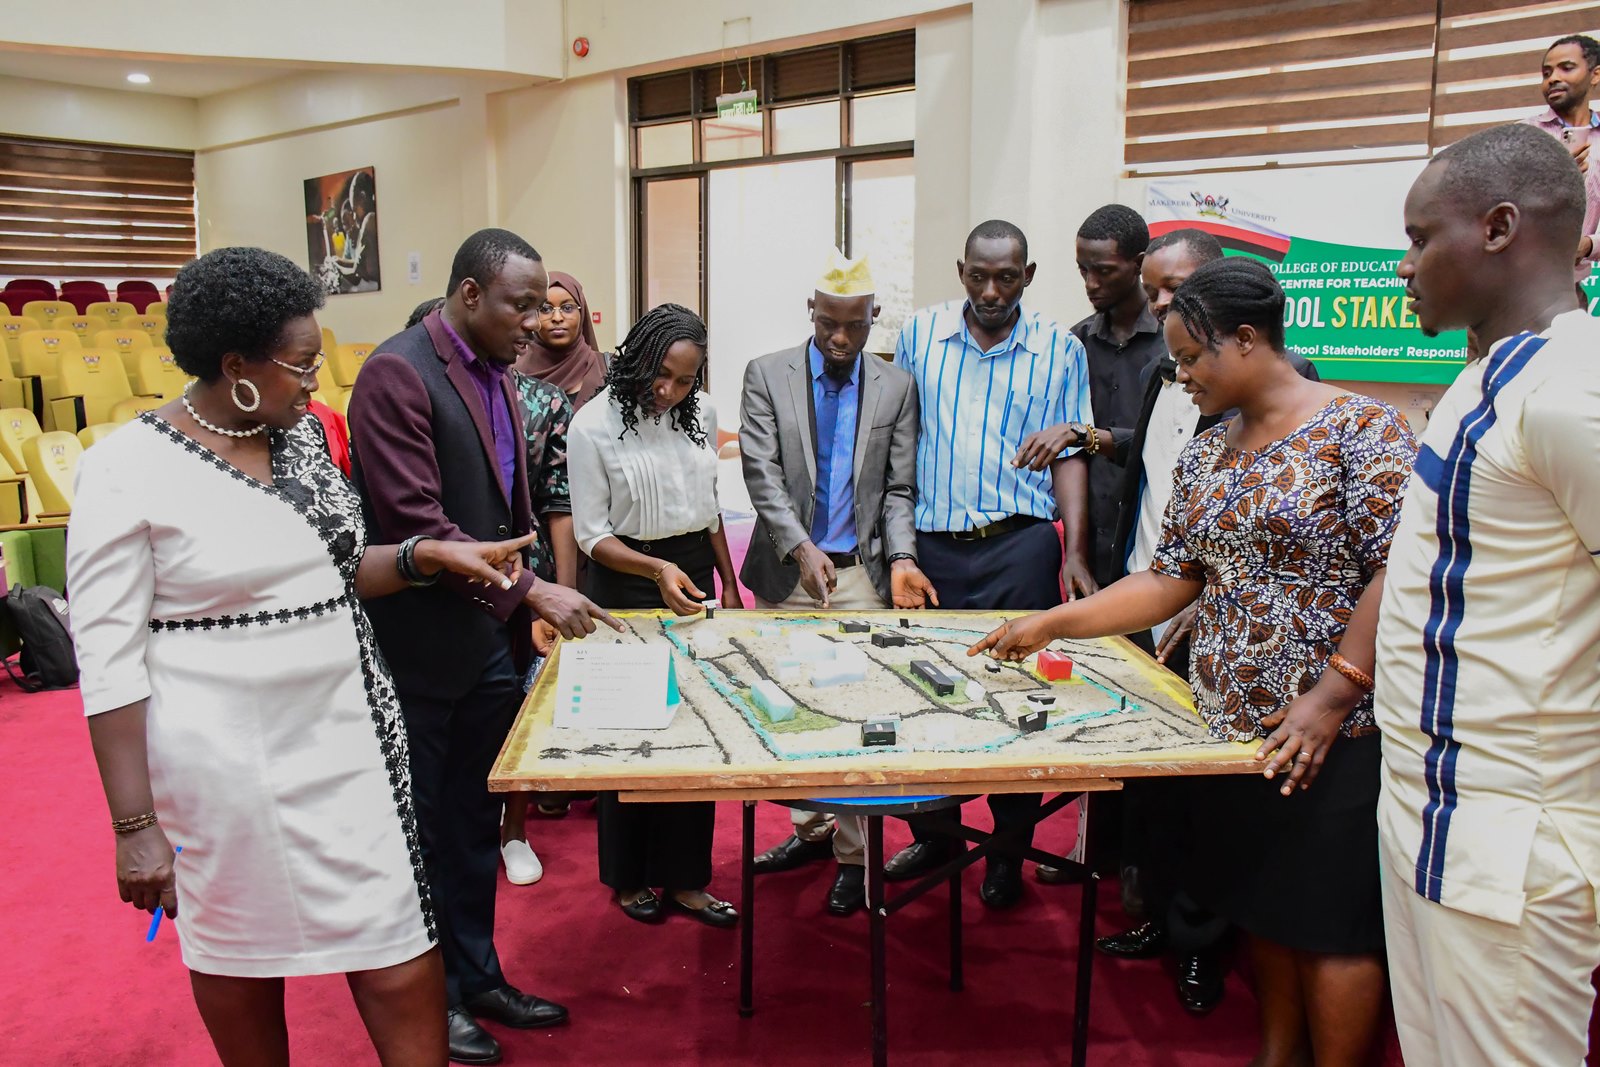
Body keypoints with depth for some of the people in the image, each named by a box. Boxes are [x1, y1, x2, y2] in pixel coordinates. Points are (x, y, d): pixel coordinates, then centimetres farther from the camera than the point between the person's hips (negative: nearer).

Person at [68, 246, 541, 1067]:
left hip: (347, 726, 5)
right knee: (242, 946, 17)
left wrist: (428, 556, -1)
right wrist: (135, 827, -12)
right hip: (228, 754, -5)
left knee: (400, 950, 7)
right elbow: (109, 663, -12)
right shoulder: (127, 473, -14)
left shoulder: (299, 433, 4)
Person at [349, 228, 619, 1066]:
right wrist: (530, 591, -24)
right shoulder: (398, 373, -16)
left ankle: (475, 976, 35)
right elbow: (416, 523, -23)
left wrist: (524, 620, 11)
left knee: (476, 825, 19)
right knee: (421, 831, 10)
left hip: (491, 643, 8)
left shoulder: (495, 376, 11)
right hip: (421, 650, -7)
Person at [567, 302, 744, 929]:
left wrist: (729, 584, 15)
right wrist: (657, 570, -25)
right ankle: (629, 876, 25)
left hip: (695, 574, 4)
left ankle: (684, 877, 19)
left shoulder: (702, 414, 2)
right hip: (626, 586, -4)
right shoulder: (595, 424, -11)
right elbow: (591, 535, -11)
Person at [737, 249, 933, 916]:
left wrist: (900, 559, -13)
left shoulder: (896, 388, 5)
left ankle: (853, 854, 15)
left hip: (862, 574, -1)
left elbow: (899, 489, 4)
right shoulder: (767, 376, 2)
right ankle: (810, 829, 30)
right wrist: (800, 548, -20)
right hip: (786, 571, 1)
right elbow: (762, 474, -7)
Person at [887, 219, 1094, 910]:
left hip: (1020, 545, -1)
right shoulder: (919, 334, 7)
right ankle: (934, 833, 27)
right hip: (931, 543, 2)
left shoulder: (1060, 350, 3)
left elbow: (1068, 456, 3)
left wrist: (1076, 554, -8)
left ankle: (1009, 851, 19)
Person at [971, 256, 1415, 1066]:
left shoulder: (1358, 427, -11)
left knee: (1331, 918, 4)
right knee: (1261, 903, 17)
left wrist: (1331, 696, -21)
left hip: (1333, 733, -6)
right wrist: (1050, 623, 1)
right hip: (1237, 726, 7)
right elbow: (1170, 579, 8)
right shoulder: (1205, 454, 10)